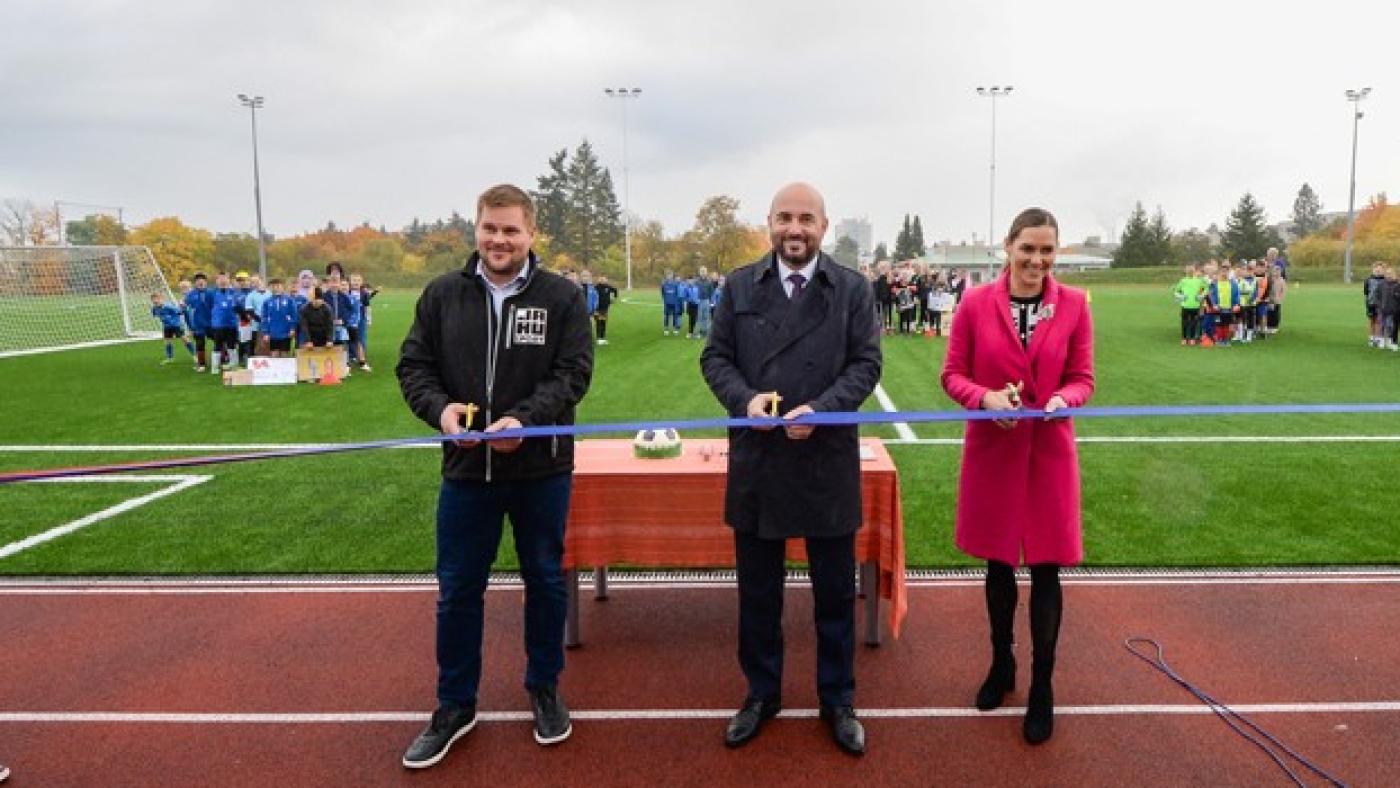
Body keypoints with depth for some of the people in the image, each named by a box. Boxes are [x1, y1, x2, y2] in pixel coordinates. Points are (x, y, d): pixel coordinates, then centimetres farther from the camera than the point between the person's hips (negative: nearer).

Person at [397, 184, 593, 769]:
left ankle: (544, 689, 34)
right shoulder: (442, 294, 2)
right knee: (457, 589, 10)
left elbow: (573, 372, -10)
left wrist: (524, 419, -25)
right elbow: (413, 365, 3)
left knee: (545, 581, 13)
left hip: (541, 468, -1)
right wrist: (440, 408, -18)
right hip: (466, 468, 2)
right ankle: (455, 706, 28)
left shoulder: (563, 297, -4)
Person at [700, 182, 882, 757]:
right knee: (758, 589, 14)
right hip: (756, 461, 2)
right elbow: (715, 356, 4)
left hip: (828, 461, -1)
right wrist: (744, 398, -15)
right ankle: (761, 694, 32)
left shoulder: (853, 289, 1)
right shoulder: (740, 285, 5)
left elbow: (866, 363, -3)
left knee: (835, 591, 11)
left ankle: (838, 701, 29)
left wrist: (820, 409, -18)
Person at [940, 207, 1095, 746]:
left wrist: (1064, 398, -19)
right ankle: (1001, 664, 36)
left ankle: (1042, 687, 21)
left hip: (1049, 451, 0)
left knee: (1045, 568, 5)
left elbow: (1083, 378, 2)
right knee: (998, 563, 14)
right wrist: (986, 397, -20)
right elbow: (953, 375, -1)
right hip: (992, 449, 0)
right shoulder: (976, 303, -6)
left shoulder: (1073, 305, -3)